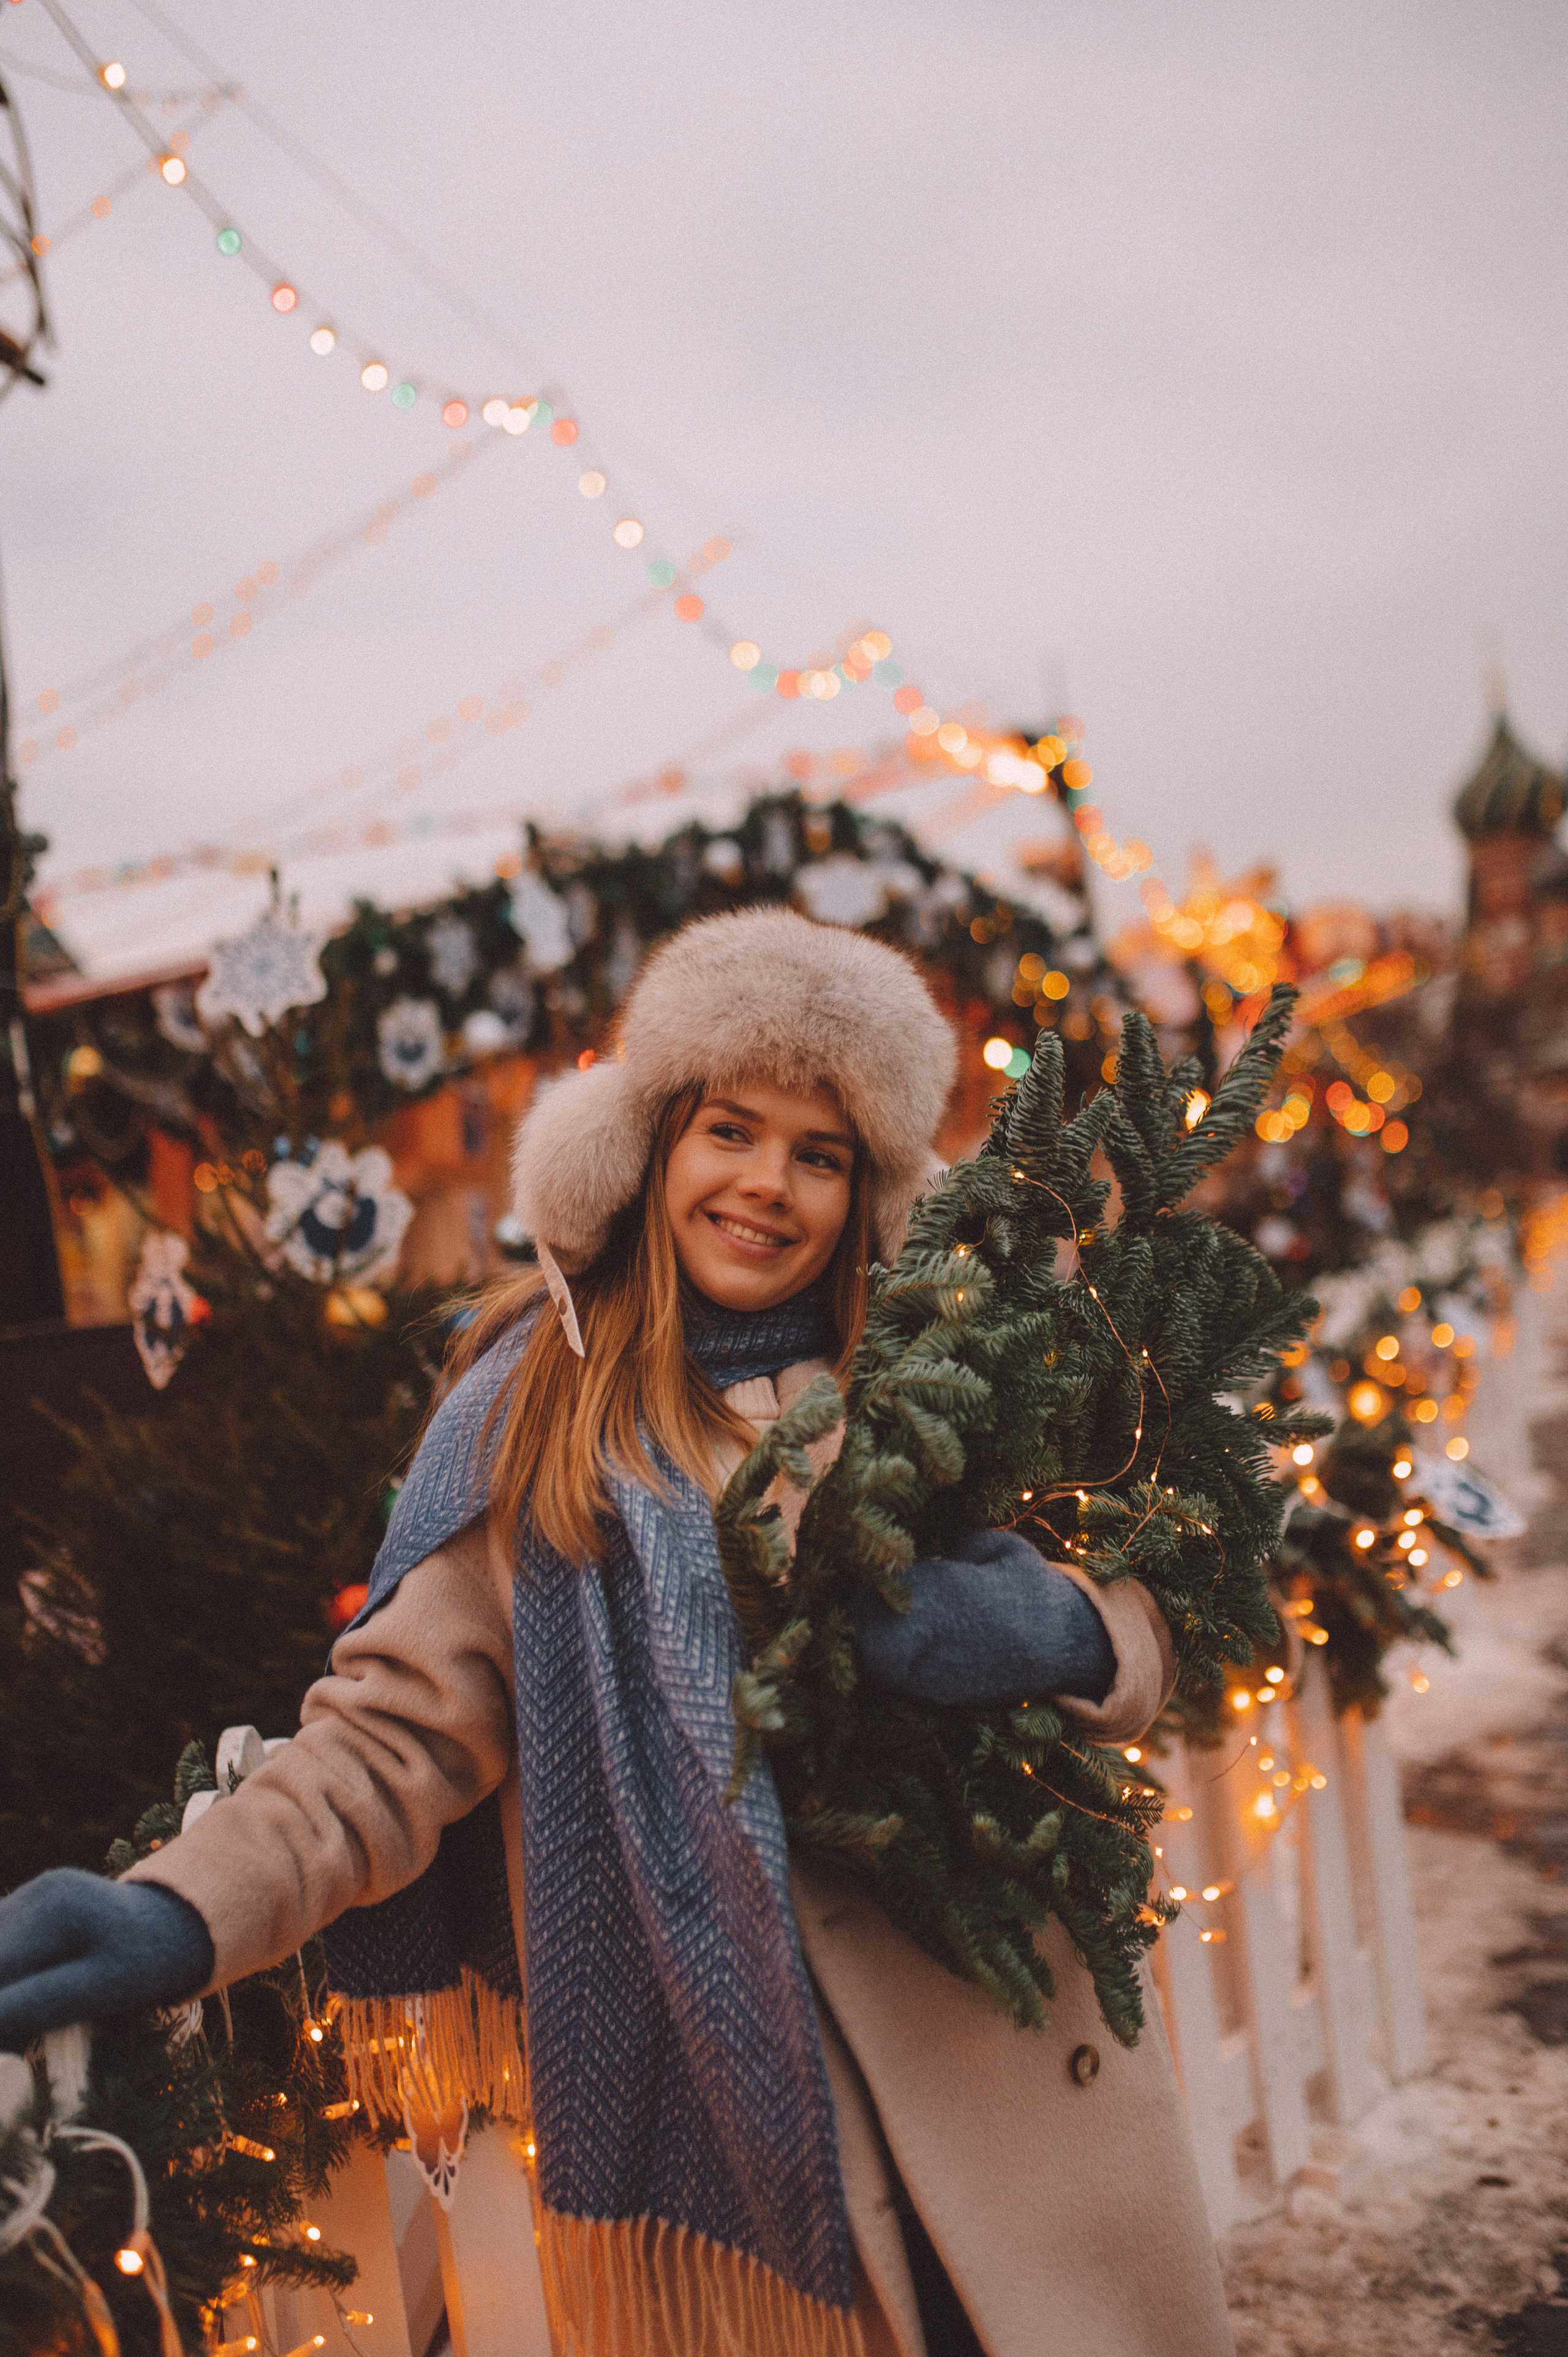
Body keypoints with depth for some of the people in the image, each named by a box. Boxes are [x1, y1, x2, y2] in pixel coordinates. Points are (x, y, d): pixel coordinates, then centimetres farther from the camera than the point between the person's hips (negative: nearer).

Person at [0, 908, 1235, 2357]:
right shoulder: (542, 1418, -1)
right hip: (701, 2097, -1)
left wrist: (1065, 1636, -18)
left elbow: (1151, 1626, 5)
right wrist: (182, 1915, -21)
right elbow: (403, 1729, -5)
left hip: (1007, 2060, 2)